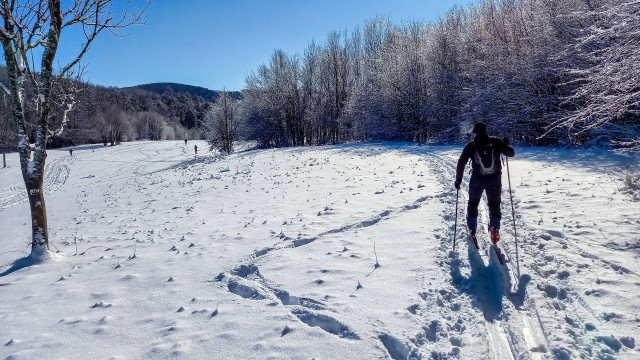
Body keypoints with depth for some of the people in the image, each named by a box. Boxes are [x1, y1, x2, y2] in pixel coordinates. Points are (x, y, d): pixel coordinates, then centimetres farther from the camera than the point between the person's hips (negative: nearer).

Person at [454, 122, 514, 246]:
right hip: (495, 180, 1)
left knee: (473, 203, 19)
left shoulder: (471, 145, -7)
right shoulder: (496, 142, -6)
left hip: (477, 180, -1)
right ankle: (495, 229, 12)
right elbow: (511, 153, 0)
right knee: (494, 204, 20)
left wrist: (458, 179, -1)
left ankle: (472, 230, 17)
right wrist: (505, 144, 19)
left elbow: (461, 163, -9)